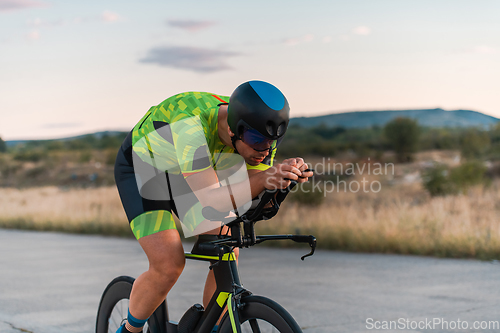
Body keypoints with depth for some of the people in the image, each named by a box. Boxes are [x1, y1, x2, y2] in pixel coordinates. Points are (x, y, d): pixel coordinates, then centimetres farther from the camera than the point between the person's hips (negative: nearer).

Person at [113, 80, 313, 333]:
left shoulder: (257, 132, -22)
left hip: (185, 176, 6)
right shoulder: (192, 124, -41)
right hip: (143, 168, -6)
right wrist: (263, 179, -58)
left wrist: (288, 174, -38)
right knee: (169, 265, -19)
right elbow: (212, 201, -44)